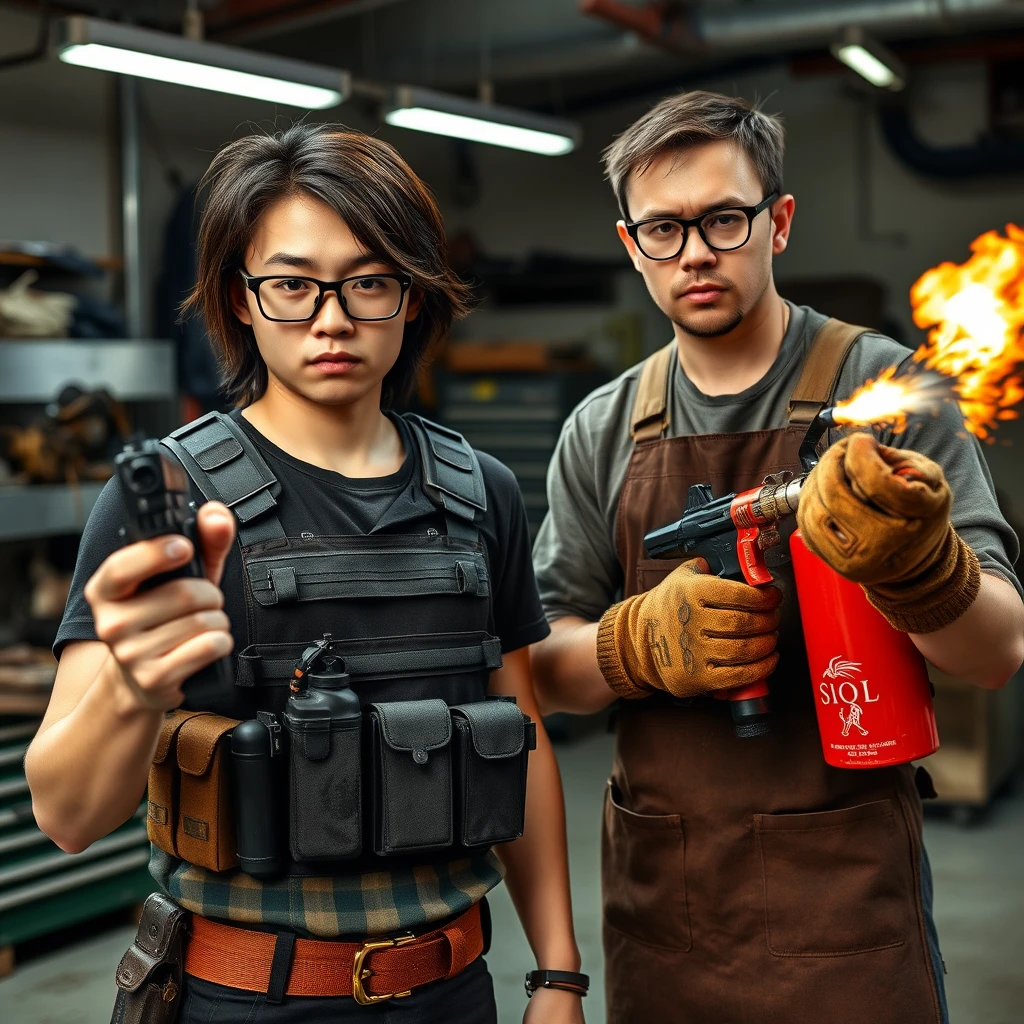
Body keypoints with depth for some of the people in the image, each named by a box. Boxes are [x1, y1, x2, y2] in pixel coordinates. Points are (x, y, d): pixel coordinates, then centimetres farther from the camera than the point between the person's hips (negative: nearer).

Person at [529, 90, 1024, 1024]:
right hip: (657, 889, 3)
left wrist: (912, 557, -30)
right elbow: (549, 672, 5)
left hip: (841, 886, -3)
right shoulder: (602, 432, 4)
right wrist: (644, 639, -16)